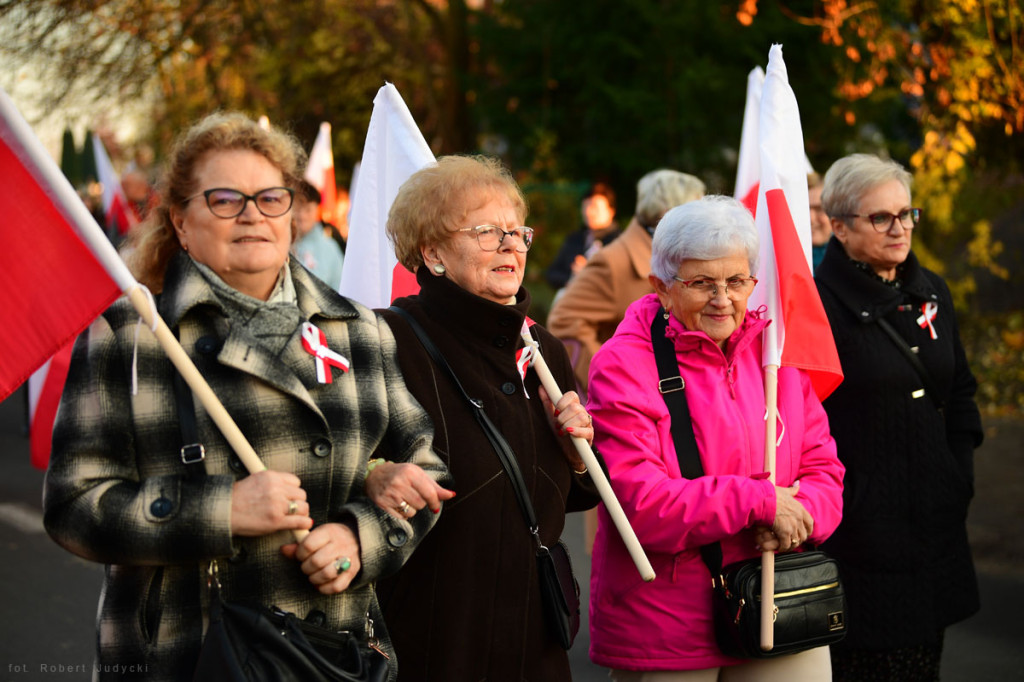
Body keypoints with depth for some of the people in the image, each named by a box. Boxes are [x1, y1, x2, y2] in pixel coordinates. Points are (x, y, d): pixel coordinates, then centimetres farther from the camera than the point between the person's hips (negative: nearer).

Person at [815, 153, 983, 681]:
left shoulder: (931, 292, 11)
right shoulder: (818, 304, -12)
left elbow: (960, 390, 22)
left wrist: (960, 468, 12)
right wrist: (838, 495, -14)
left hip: (934, 521, 7)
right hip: (859, 531, -7)